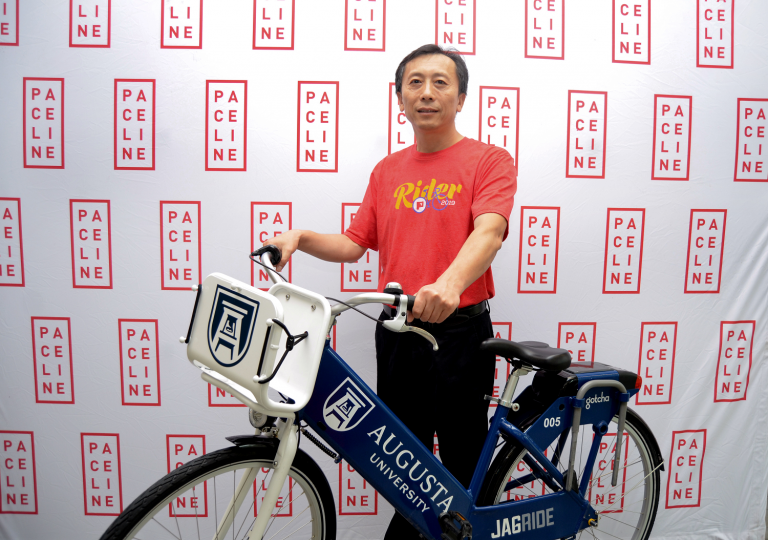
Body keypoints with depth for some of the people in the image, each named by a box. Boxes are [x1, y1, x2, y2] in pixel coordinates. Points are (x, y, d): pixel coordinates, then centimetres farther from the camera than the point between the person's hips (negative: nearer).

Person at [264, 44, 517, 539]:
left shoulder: (490, 160, -3)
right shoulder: (388, 171, 13)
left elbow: (489, 231, -21)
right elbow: (354, 244, 12)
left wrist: (449, 282, -40)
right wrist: (302, 237, -4)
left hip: (458, 331, -4)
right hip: (396, 331, 5)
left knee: (463, 464, 9)